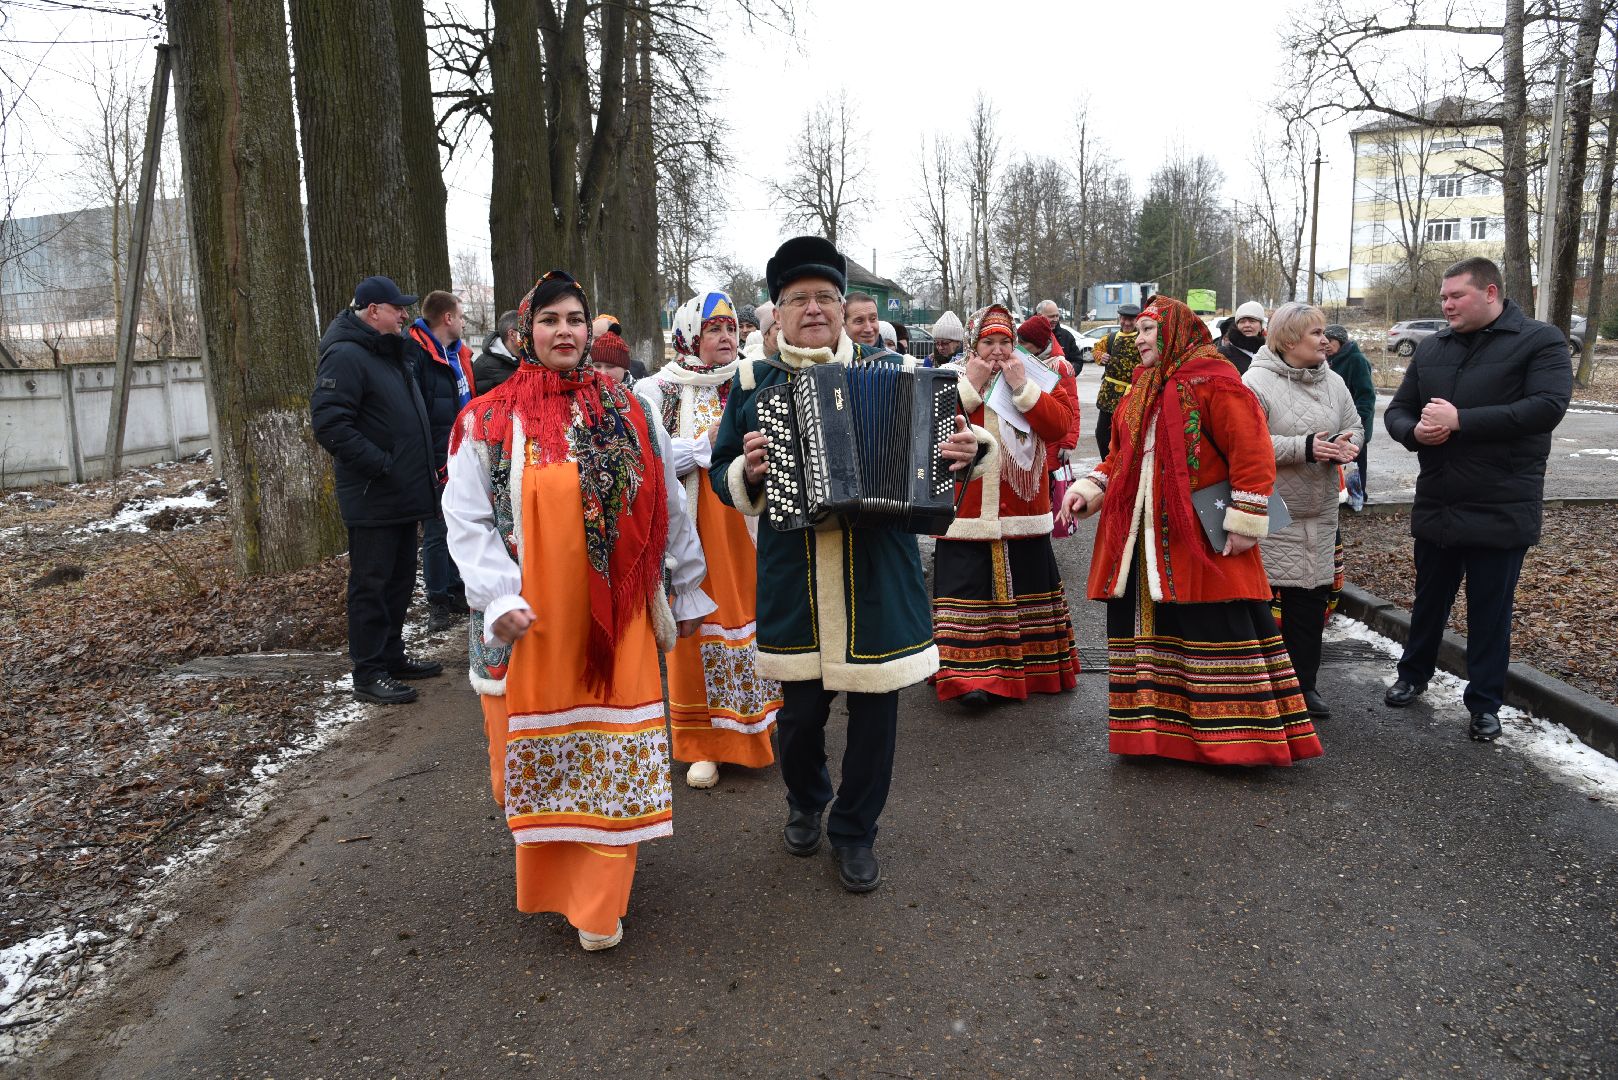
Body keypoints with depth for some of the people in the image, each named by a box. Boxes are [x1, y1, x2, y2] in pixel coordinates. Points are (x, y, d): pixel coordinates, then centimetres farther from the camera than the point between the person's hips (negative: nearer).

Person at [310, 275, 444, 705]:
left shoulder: (390, 354, 16)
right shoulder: (346, 356, -15)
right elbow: (329, 424, -24)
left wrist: (425, 469, 16)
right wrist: (381, 464, -22)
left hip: (403, 495, 10)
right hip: (372, 499, -10)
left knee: (399, 580, 17)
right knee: (371, 585, -2)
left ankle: (391, 656, 29)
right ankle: (369, 674, 6)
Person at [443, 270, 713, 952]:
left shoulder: (626, 412, 6)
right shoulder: (489, 421, 0)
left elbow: (667, 507, 11)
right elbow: (466, 519, -4)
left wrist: (687, 590, 13)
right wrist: (499, 598, -17)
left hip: (615, 615, 2)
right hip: (529, 620, -1)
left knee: (613, 751, 4)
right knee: (534, 750, 8)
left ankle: (598, 903, 18)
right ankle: (547, 878, 31)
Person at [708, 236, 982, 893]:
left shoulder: (887, 373, 6)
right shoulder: (752, 384, 8)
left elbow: (935, 444, 10)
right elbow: (722, 475, 10)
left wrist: (964, 449, -12)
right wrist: (748, 471, -12)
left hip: (877, 578, 0)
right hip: (793, 584, 0)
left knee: (874, 707, 7)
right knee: (800, 709, 8)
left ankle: (855, 832, 28)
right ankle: (805, 803, 40)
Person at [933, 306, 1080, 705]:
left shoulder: (1036, 377, 7)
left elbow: (1060, 426, -7)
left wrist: (1022, 387, -13)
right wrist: (971, 386, -14)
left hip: (1023, 514, 2)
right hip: (967, 514, -2)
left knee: (1026, 588, 10)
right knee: (968, 591, -6)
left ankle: (1031, 667, 24)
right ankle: (971, 672, -3)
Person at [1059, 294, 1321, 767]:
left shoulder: (1212, 381, -9)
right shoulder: (1142, 389, 16)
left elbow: (1252, 453, -14)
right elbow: (1121, 455, 22)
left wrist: (1244, 523, -16)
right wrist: (1089, 489, 6)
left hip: (1201, 539, -8)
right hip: (1141, 541, 8)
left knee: (1219, 632, -3)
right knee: (1143, 623, 10)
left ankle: (1241, 735, 8)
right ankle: (1157, 726, 22)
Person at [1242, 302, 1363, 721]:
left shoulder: (1333, 381, 10)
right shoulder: (1257, 381, -12)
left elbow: (1354, 426, 17)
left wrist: (1346, 444, -6)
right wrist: (1304, 448, -23)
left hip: (1319, 513, 7)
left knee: (1312, 599, 12)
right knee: (1261, 597, 0)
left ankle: (1303, 683, 24)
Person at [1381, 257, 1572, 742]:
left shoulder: (1540, 340, -7)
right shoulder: (1430, 348, 8)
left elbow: (1547, 406, -22)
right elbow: (1397, 411, 10)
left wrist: (1460, 420, -25)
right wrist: (1415, 431, -14)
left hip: (1501, 511, -4)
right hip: (1436, 506, 5)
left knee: (1490, 610, 7)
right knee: (1430, 599, 19)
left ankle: (1485, 704, 20)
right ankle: (1414, 675, 38)